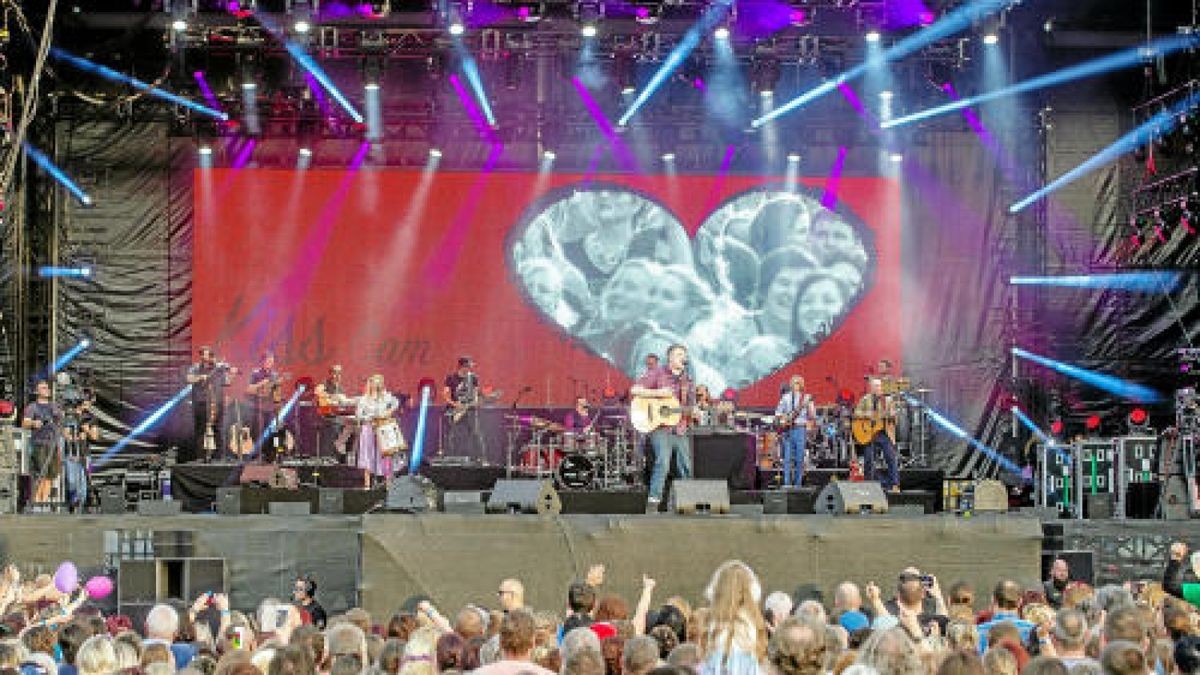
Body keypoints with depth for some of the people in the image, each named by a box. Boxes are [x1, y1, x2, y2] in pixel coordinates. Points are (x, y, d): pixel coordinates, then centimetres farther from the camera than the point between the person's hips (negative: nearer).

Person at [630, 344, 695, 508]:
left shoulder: (686, 379, 15)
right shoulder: (657, 374, -1)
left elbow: (691, 406, 19)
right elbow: (635, 390, -8)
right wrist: (658, 393, -17)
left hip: (680, 430, 6)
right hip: (660, 427, -6)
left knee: (686, 466, 7)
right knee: (663, 462, -21)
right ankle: (653, 499, -19)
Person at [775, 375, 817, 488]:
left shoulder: (806, 398, 6)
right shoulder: (785, 397, 11)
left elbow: (812, 417, 3)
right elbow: (778, 413, 15)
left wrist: (810, 405, -15)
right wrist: (785, 418, -4)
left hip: (800, 429, -1)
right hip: (788, 430, 1)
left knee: (799, 458, -1)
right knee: (787, 457, -5)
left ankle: (797, 484, 4)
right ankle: (787, 484, -4)